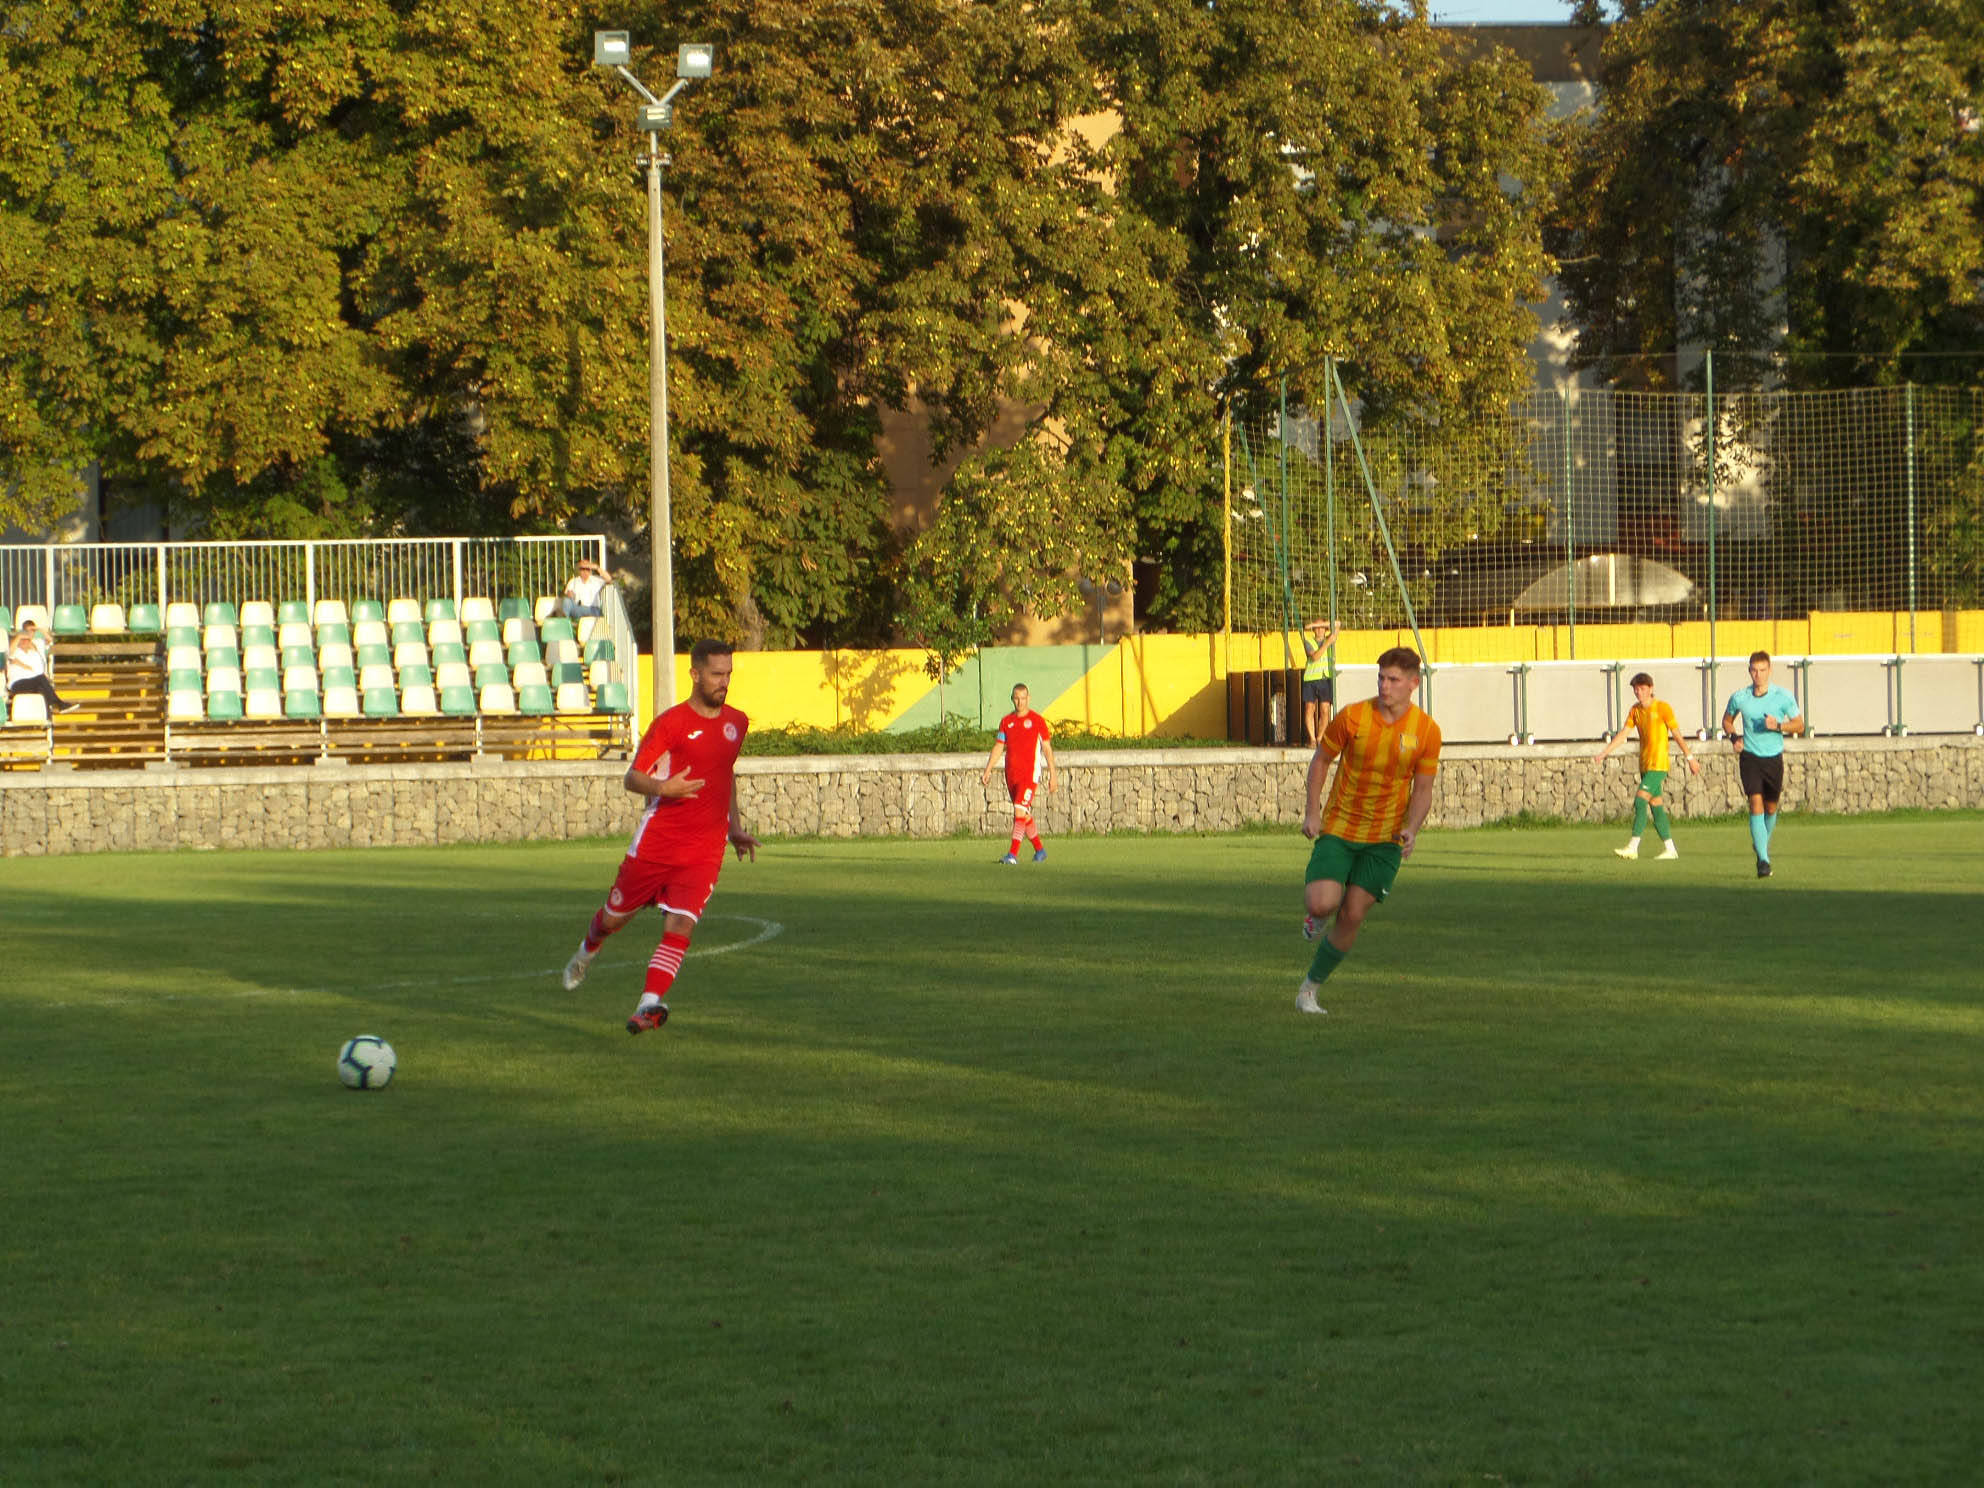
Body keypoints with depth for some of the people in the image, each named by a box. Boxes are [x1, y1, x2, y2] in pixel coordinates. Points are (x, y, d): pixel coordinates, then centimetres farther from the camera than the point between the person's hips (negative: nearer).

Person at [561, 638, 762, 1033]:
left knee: (681, 926, -15)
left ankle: (649, 1003, -21)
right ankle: (587, 951, 45)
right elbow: (632, 777, -8)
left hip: (705, 849, 3)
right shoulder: (670, 723, -8)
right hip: (656, 842, -3)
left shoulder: (737, 723, 10)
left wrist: (734, 827, 24)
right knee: (615, 915, 11)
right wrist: (661, 787, -28)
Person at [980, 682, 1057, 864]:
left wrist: (1052, 775, -1)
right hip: (1011, 774, 5)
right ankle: (1039, 850, 25)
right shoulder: (1006, 721, 10)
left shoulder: (1037, 720, -2)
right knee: (1025, 816, 11)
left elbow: (1047, 748, 1)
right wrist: (987, 770, 6)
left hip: (1030, 774, -5)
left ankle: (1013, 853, -19)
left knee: (1020, 811, -17)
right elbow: (998, 747, 15)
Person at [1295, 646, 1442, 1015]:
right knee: (1322, 903, -19)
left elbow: (1422, 789, 1)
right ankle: (1319, 915, 21)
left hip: (1385, 838, 1)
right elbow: (1321, 760, 4)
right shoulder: (1352, 717, -10)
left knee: (1352, 916, -5)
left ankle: (1310, 989, 12)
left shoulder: (1427, 731, -7)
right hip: (1338, 829, -1)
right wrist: (1312, 811, -4)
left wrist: (1411, 829, -16)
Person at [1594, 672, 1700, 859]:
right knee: (1656, 806, 8)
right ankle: (1670, 849, 14)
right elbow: (1622, 734, 8)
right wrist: (1603, 753, -1)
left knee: (1640, 801, -16)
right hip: (1644, 765, 7)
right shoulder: (1635, 710, 10)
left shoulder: (1662, 708, -7)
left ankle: (1633, 847, -19)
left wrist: (1690, 758, 0)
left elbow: (1677, 735, -3)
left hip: (1658, 764, -7)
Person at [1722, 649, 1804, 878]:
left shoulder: (1783, 697, -5)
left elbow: (1799, 725, 2)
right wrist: (1734, 737, -5)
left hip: (1774, 757, 1)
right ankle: (1763, 860, -18)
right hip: (1749, 757, -1)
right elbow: (1727, 720, 15)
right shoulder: (1739, 697, -3)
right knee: (1756, 804, -14)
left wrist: (1778, 725, -17)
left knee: (1771, 807, 11)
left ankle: (1763, 844, 41)